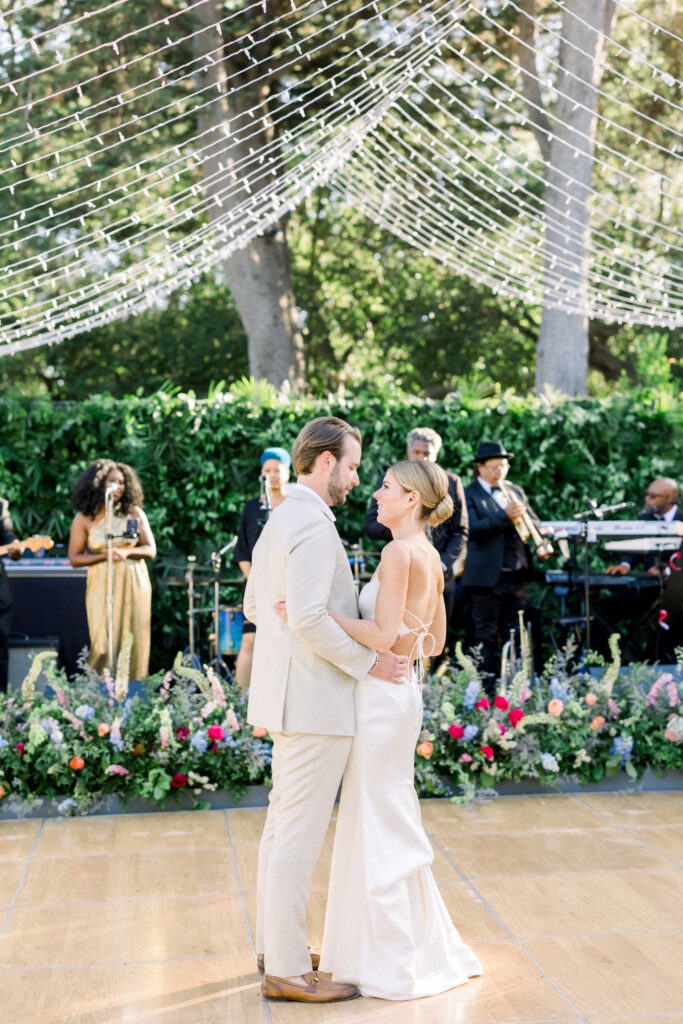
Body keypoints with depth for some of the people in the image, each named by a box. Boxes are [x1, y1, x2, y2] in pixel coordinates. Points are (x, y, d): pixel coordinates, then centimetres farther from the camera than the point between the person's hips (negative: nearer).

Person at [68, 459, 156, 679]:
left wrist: (126, 552, -18)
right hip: (102, 586, -1)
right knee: (104, 645, -5)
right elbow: (74, 558, 0)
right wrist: (105, 556, -15)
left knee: (134, 643, 2)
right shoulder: (84, 518, 0)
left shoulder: (134, 513, 3)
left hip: (134, 585, 2)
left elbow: (151, 549, 1)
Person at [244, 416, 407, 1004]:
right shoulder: (313, 526, -17)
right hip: (316, 700, -11)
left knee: (283, 825, 18)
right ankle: (286, 971, 6)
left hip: (290, 696, 11)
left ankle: (275, 946, 30)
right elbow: (310, 617, -25)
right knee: (300, 834, -3)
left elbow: (253, 606, 20)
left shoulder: (281, 520, 15)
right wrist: (367, 662, -16)